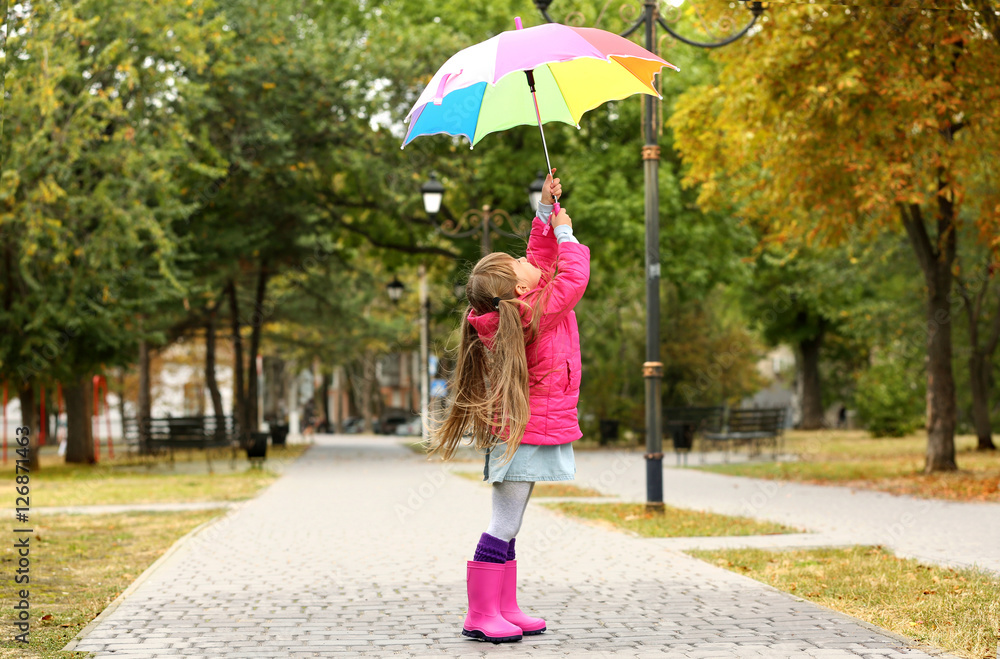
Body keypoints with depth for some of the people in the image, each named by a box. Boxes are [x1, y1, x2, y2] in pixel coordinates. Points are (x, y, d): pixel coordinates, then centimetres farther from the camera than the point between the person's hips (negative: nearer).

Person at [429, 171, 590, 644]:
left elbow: (541, 256, 20)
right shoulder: (534, 311, -19)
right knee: (505, 524, -6)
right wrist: (564, 232, -1)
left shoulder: (514, 305, 7)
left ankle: (504, 609, 16)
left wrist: (546, 211, 14)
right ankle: (480, 614, -3)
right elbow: (573, 277, -15)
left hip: (521, 428, 10)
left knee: (507, 524, 10)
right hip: (528, 431, -10)